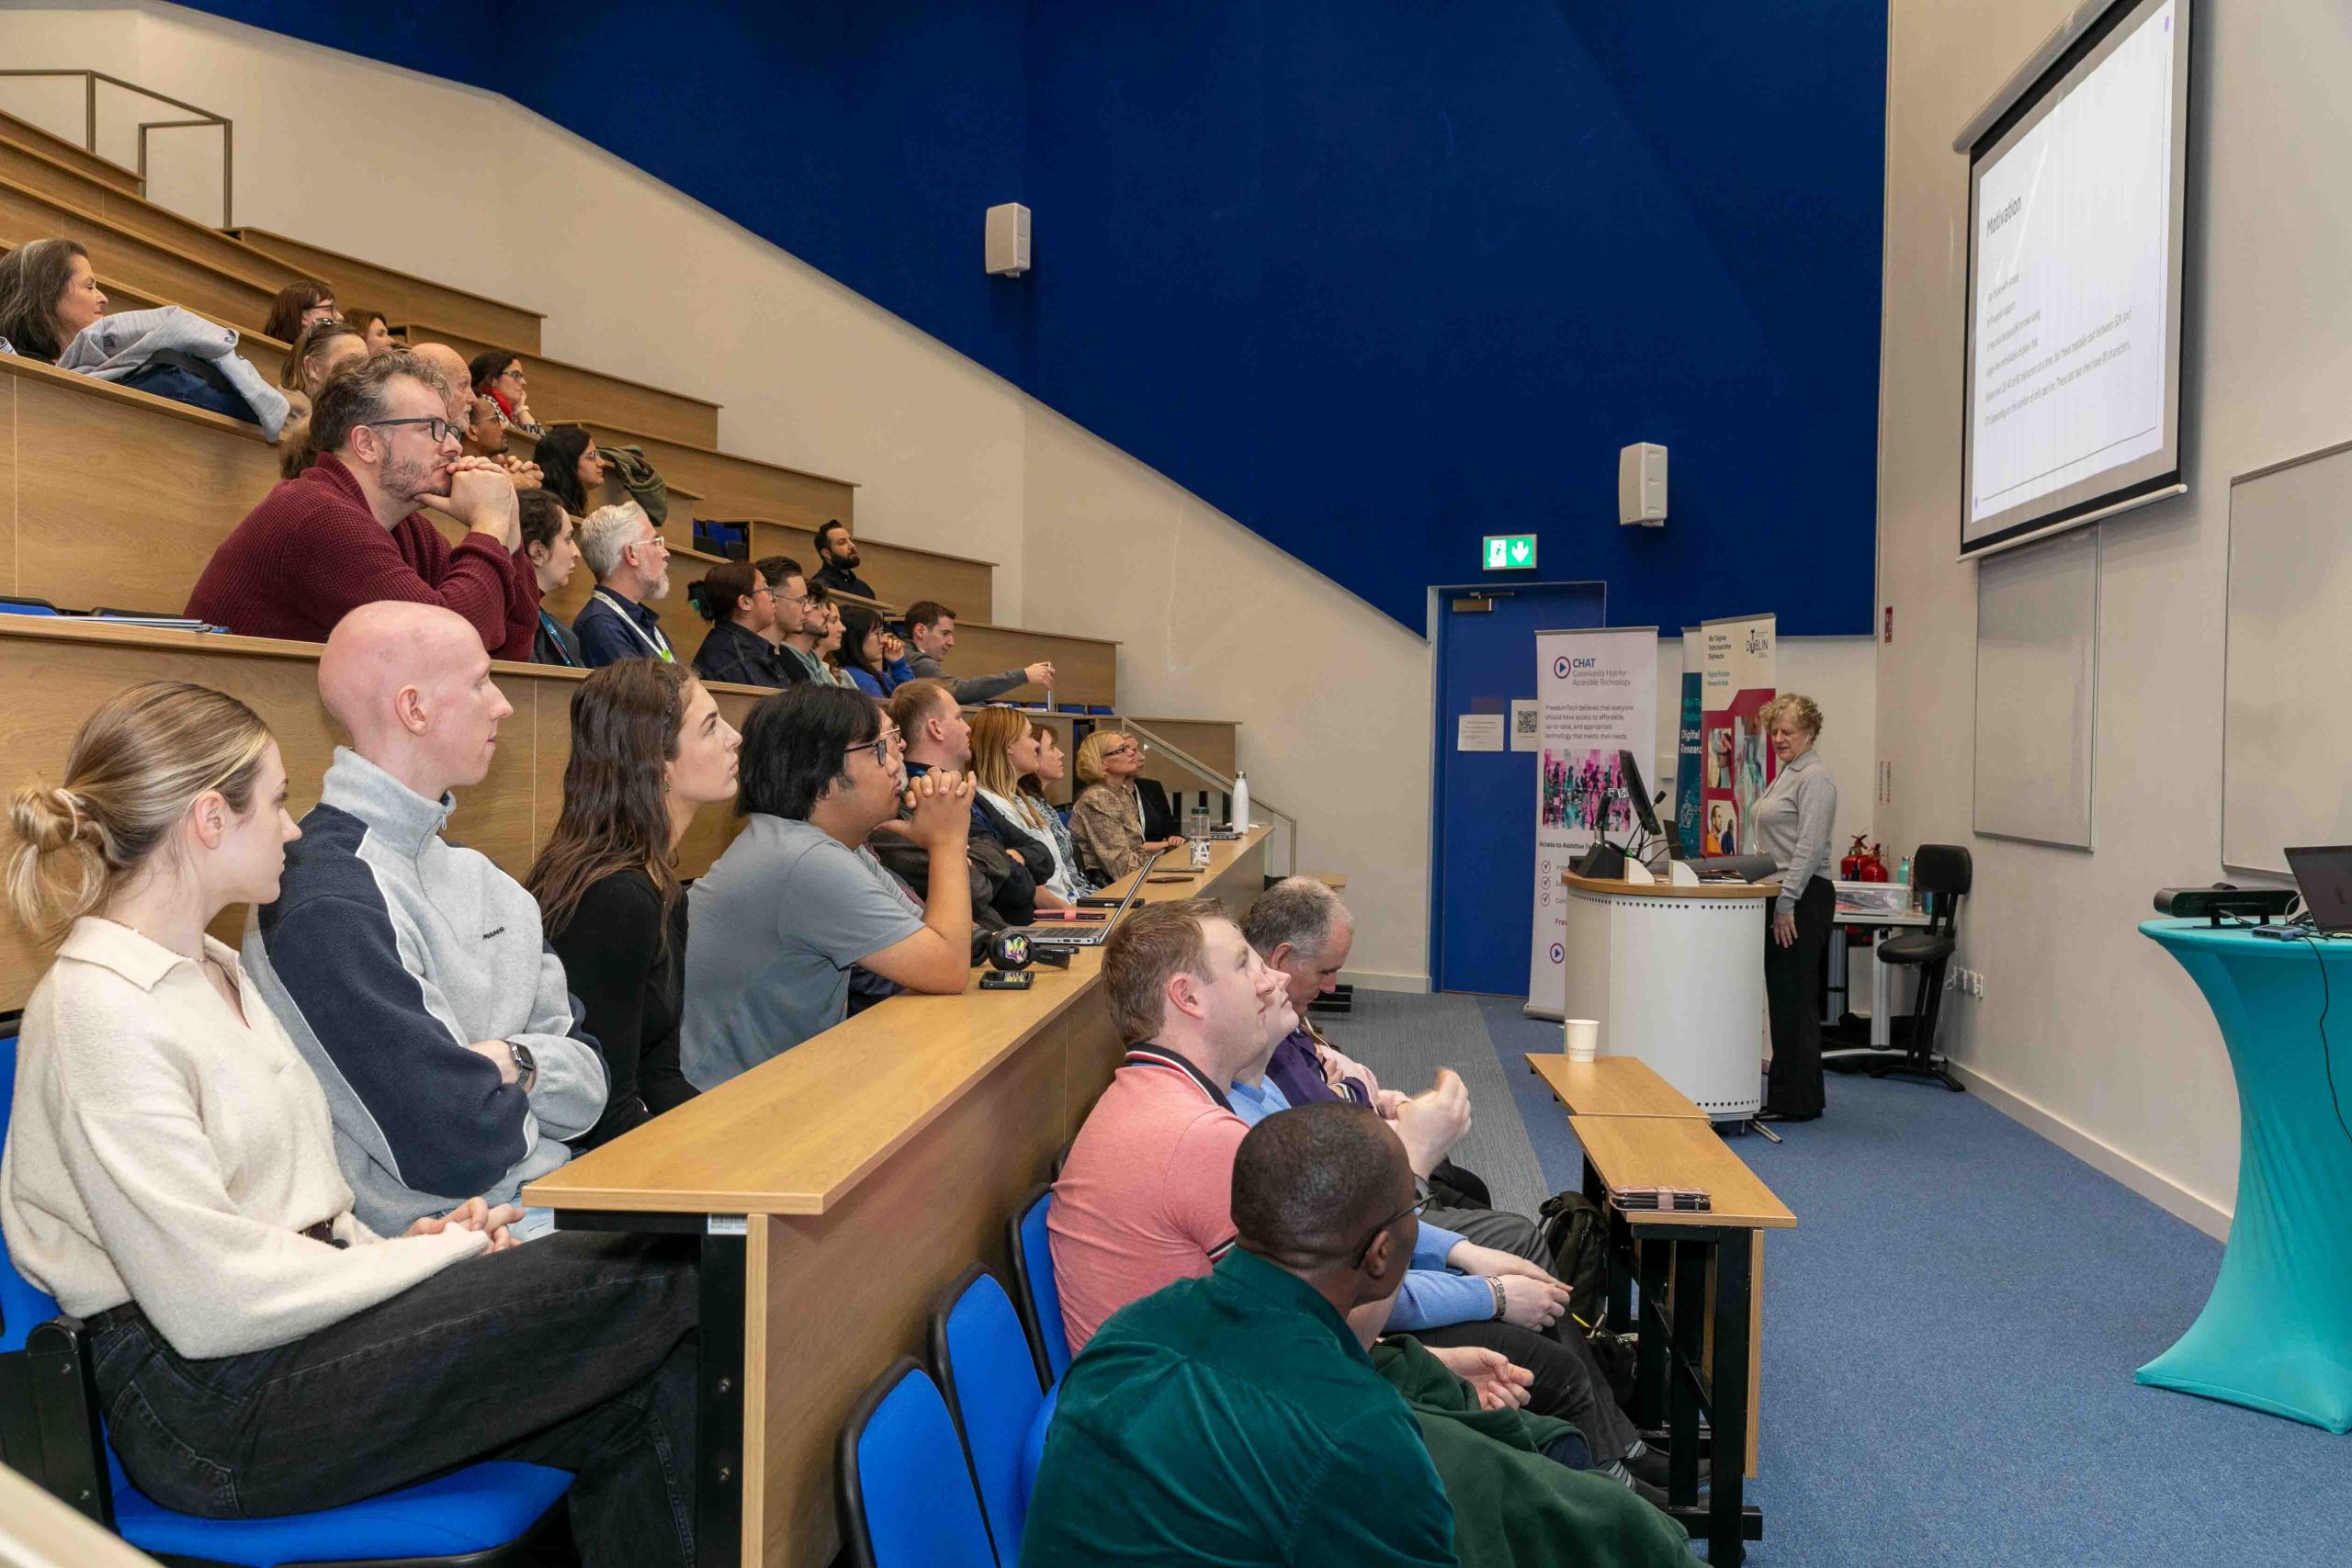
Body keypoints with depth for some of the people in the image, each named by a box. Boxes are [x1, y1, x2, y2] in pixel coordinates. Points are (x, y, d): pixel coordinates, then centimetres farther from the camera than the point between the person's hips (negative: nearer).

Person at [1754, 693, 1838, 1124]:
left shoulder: (1815, 778, -12)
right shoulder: (1787, 774, 19)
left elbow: (1809, 846, -20)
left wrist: (1786, 904, -22)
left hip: (1803, 900, -10)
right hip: (1784, 897, 10)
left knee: (1795, 999, -6)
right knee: (1783, 998, 12)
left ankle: (1796, 1102, 0)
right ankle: (1786, 1094, 18)